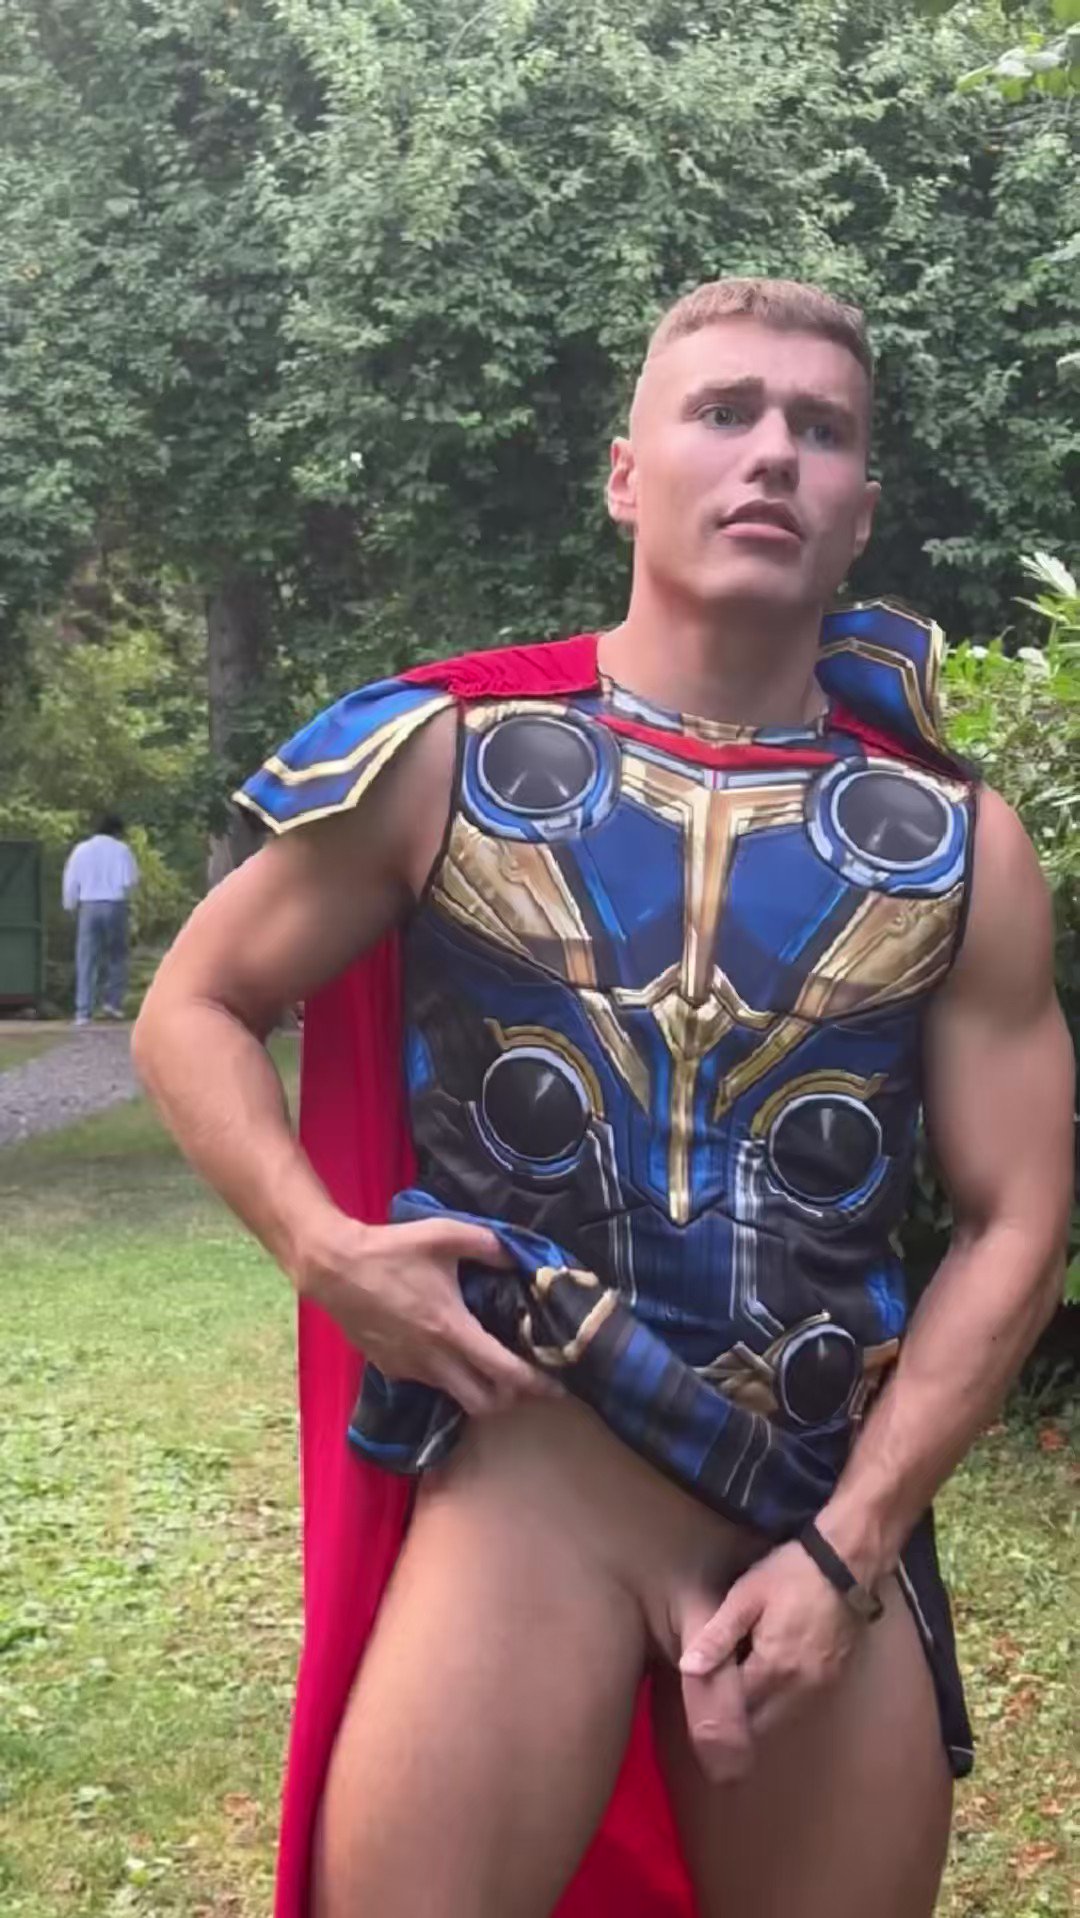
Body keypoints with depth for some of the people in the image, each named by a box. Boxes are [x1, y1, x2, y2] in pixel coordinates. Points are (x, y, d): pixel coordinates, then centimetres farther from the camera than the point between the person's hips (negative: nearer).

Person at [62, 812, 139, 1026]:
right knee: (117, 956, 15)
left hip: (88, 906, 2)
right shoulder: (121, 849, -2)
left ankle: (83, 1011, -2)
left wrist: (71, 907, 17)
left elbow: (71, 882, 6)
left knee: (86, 960, 2)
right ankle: (112, 1001, 5)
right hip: (115, 905, -2)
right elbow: (130, 880, -5)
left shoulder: (81, 850, 5)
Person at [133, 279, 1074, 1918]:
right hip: (524, 1479, -2)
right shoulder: (446, 760, -2)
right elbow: (193, 1011, 7)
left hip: (836, 1512, 2)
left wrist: (849, 1545, -6)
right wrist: (322, 1248, -10)